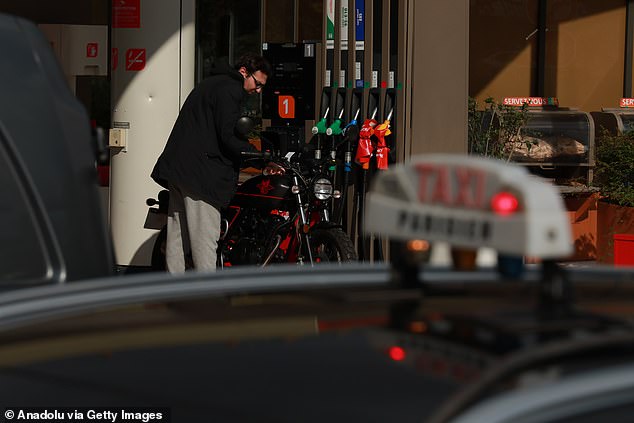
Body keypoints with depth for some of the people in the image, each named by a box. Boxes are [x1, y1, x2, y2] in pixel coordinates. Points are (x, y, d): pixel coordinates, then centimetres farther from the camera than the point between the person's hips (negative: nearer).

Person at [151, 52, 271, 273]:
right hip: (200, 172, -10)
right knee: (205, 236, -10)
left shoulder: (210, 83, 23)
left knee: (178, 236, 9)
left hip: (178, 168, 10)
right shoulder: (230, 89, -8)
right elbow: (228, 137, -17)